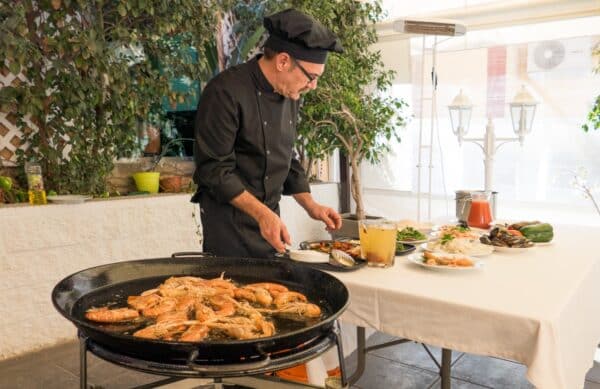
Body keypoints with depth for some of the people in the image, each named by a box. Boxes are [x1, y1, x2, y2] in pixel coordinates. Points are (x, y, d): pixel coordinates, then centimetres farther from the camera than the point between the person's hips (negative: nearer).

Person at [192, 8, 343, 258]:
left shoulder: (291, 97, 6)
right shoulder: (226, 92, -19)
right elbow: (214, 167, -21)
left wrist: (310, 205, 7)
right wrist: (261, 213, -25)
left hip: (269, 218, 8)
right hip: (229, 223, -7)